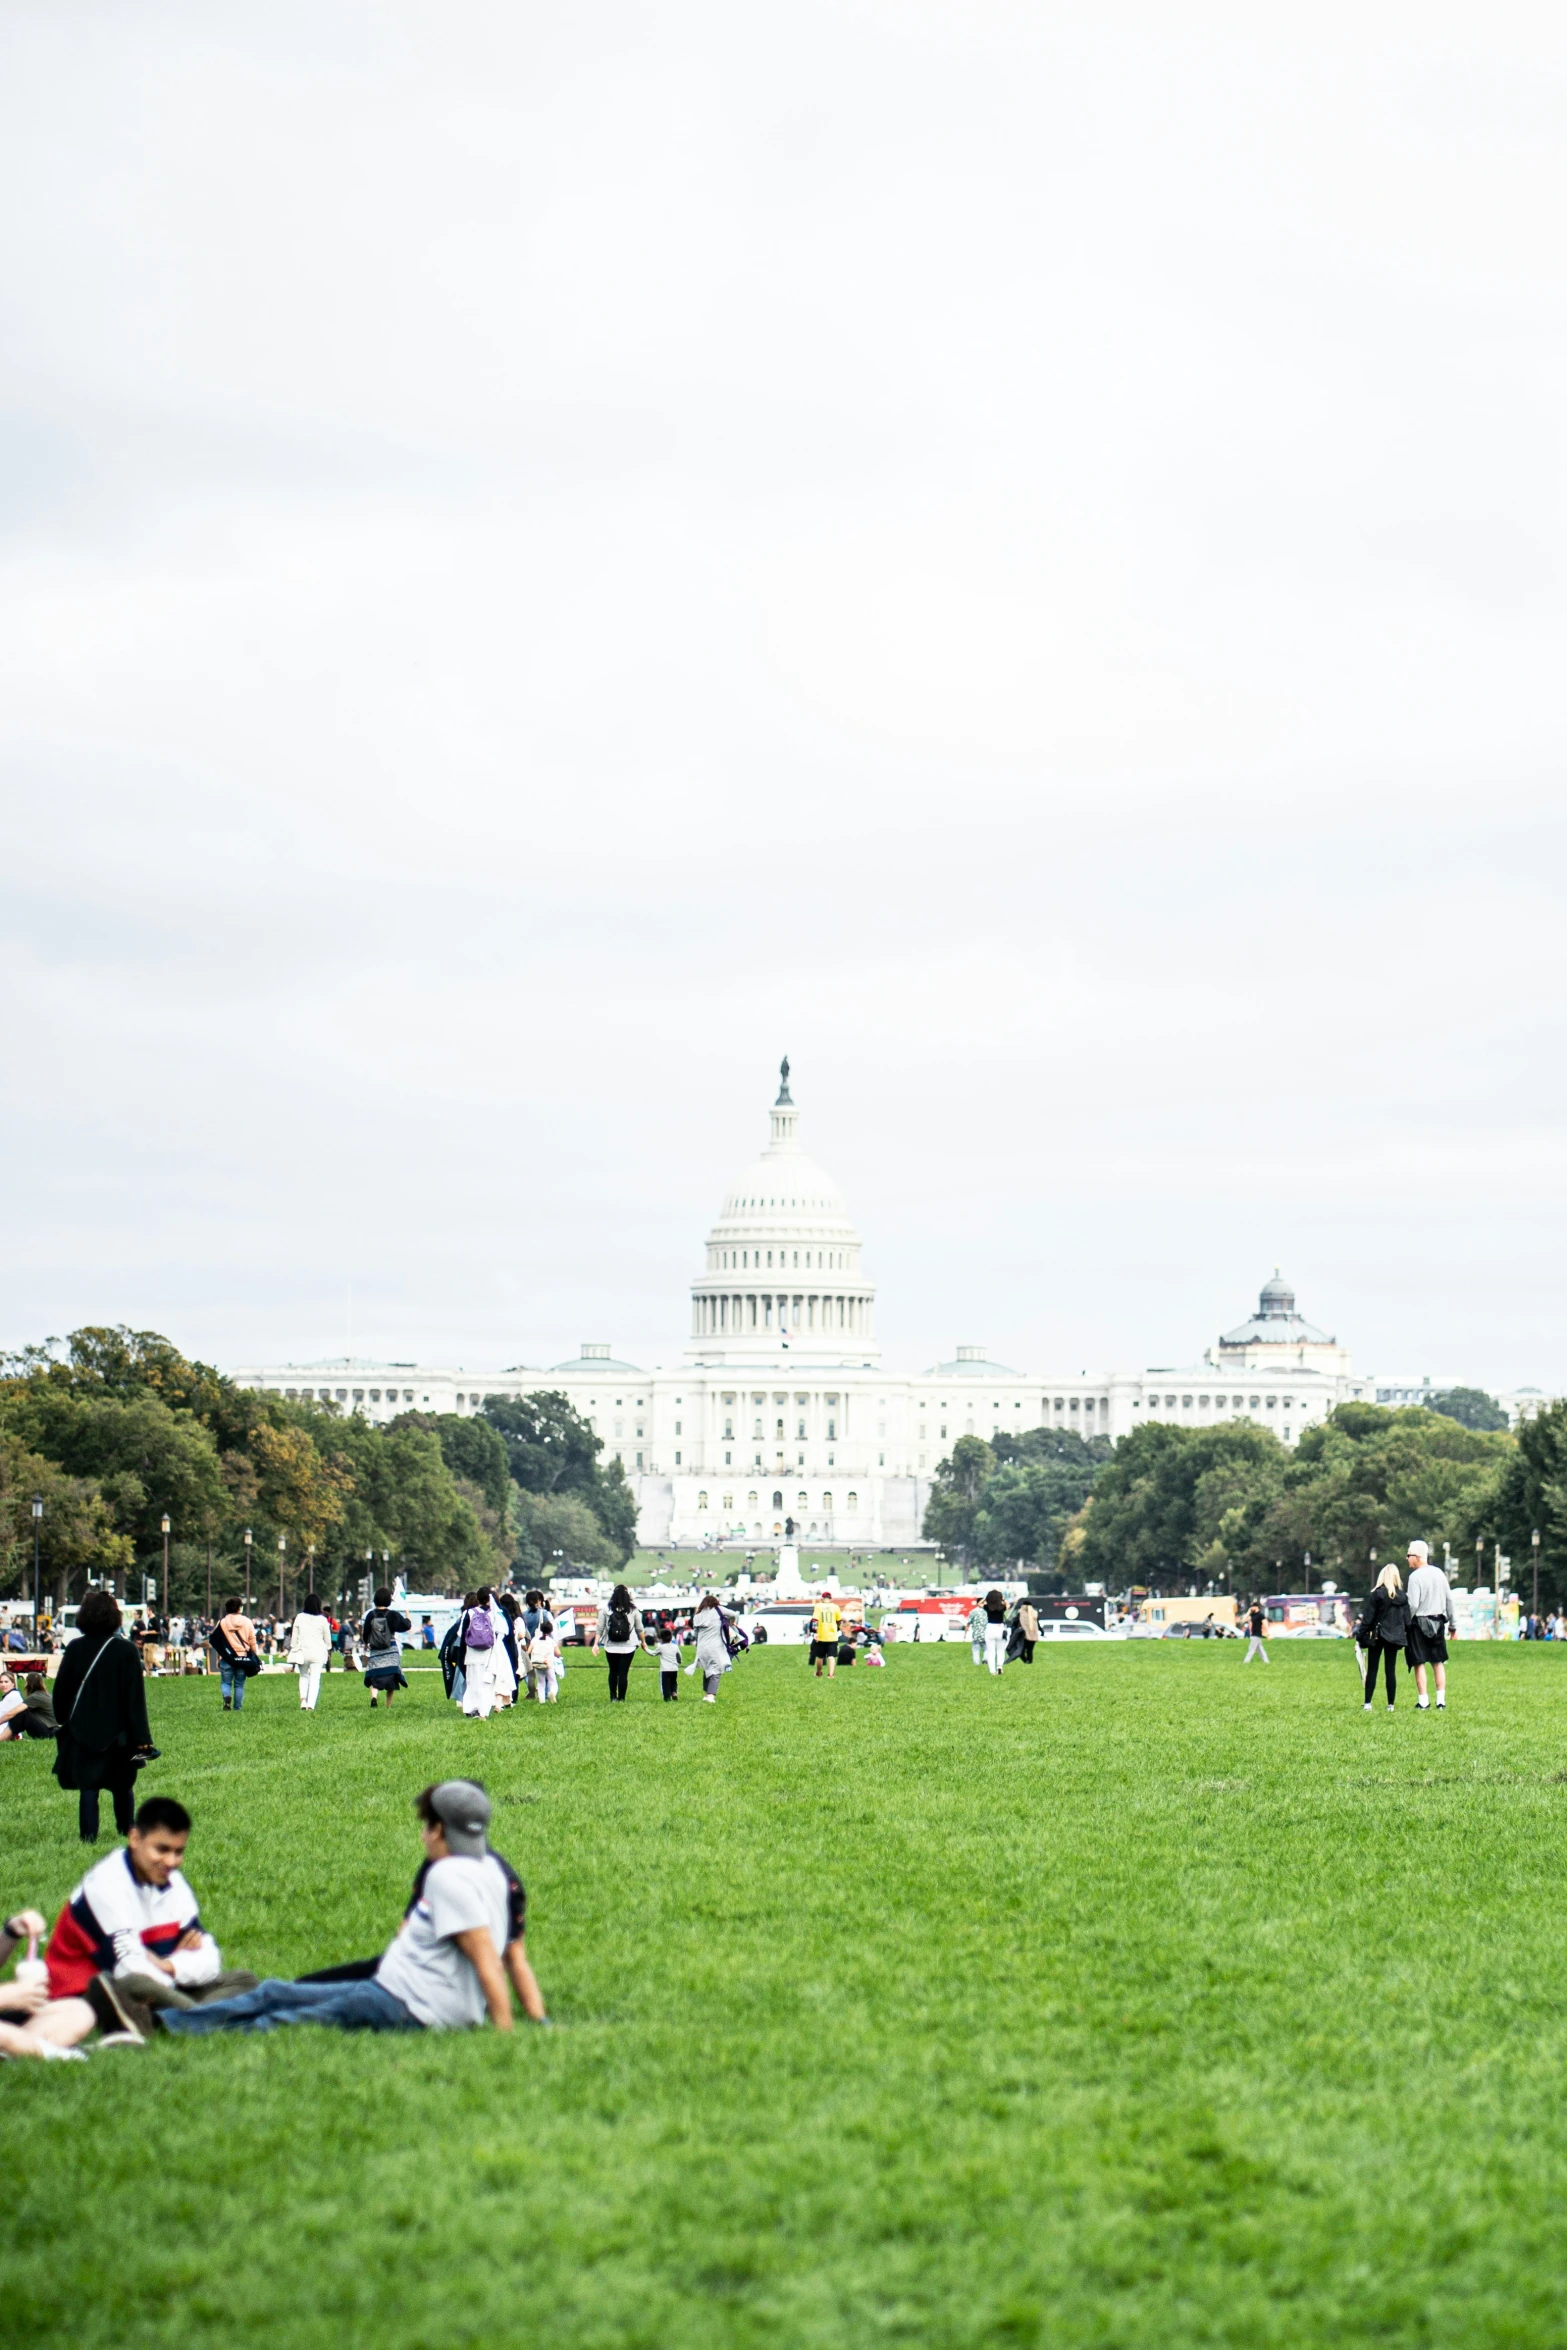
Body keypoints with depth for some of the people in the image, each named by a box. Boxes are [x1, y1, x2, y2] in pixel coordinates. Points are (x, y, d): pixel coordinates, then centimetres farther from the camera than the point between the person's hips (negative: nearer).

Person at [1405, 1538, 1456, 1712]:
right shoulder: (1439, 1573, 6)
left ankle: (1423, 1702, 1)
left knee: (1419, 1664, 1)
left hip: (1419, 1622, -6)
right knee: (1438, 1663, 11)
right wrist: (1453, 1624, 16)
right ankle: (1441, 1701, 9)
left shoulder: (1415, 1577, -13)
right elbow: (1449, 1599, 9)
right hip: (1438, 1623, 6)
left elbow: (1413, 1605, -19)